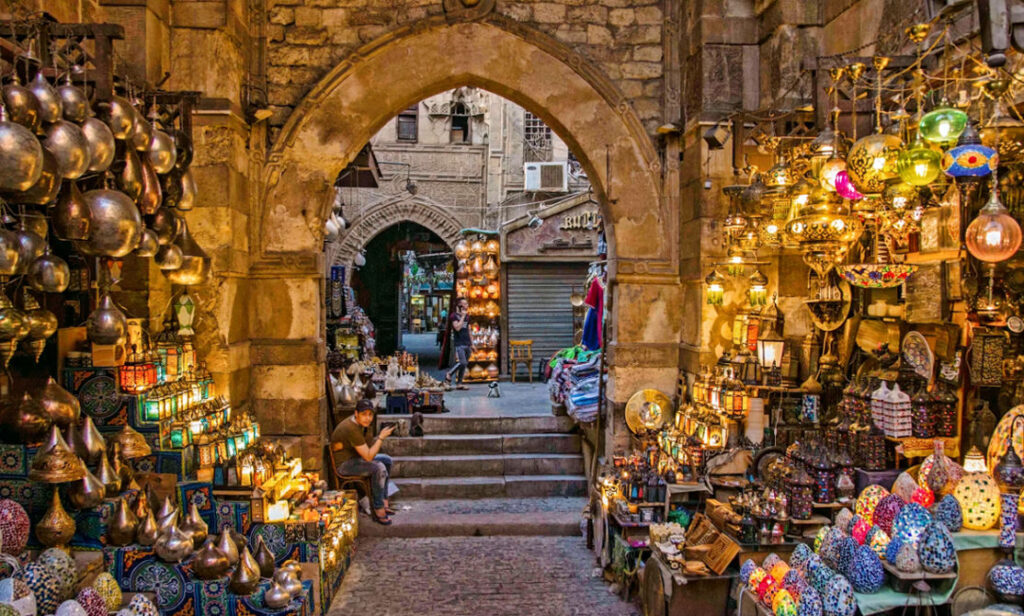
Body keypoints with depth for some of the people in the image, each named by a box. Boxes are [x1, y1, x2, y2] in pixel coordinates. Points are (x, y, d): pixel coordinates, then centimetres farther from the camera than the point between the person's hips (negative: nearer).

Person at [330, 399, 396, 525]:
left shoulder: (361, 423, 1)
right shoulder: (352, 429, -29)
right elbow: (368, 457, -27)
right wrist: (381, 437, -23)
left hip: (353, 458, 11)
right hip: (343, 465, -11)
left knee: (386, 460, 14)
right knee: (379, 468, -27)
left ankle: (383, 501, 15)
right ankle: (378, 511, -18)